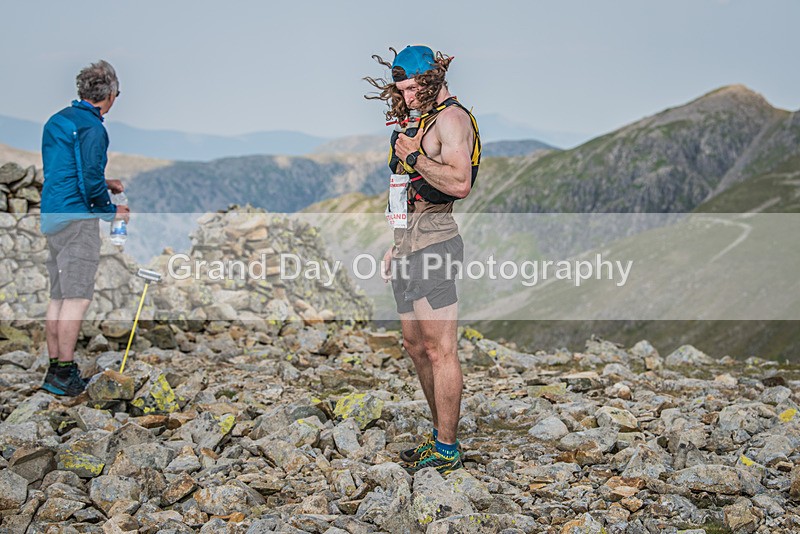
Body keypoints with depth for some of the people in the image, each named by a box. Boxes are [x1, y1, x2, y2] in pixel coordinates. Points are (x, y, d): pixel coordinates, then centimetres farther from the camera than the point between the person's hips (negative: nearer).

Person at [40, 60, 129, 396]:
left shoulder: (57, 120, 16)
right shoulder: (92, 127, -13)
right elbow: (90, 181, -18)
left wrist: (104, 184, 25)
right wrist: (111, 211, -2)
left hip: (51, 216, 9)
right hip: (77, 217, -9)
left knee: (58, 296, 12)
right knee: (77, 296, -6)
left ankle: (54, 368, 17)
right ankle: (64, 373, -5)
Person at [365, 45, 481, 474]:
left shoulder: (451, 118, -8)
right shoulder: (422, 120, 22)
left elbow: (460, 183, -22)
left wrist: (414, 157, -16)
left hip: (433, 241, -10)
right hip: (409, 241, 10)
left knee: (439, 349, -7)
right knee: (416, 347, 13)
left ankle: (447, 451, -1)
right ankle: (440, 436, 23)